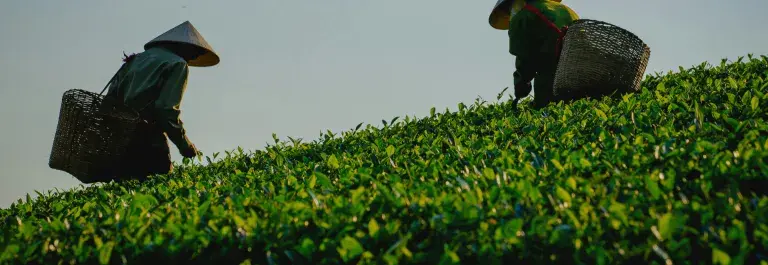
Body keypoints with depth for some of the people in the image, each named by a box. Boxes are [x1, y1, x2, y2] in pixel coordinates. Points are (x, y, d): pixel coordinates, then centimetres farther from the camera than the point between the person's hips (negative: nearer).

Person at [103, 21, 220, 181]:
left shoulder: (138, 58, 24)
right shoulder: (178, 64, 2)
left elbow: (111, 97, 18)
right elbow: (166, 109, -11)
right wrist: (184, 144, -1)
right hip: (145, 138, -7)